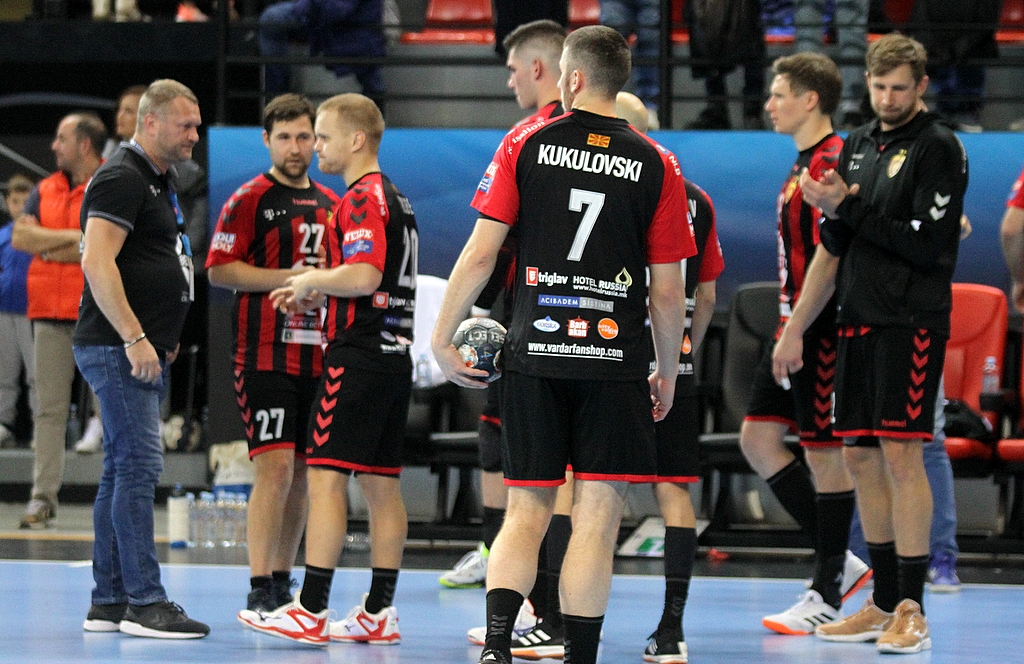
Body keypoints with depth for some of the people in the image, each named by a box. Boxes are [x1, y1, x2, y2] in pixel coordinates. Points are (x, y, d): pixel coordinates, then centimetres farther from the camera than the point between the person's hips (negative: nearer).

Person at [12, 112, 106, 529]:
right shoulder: (45, 190, 15)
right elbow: (20, 236, 3)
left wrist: (50, 248, -6)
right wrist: (72, 236, -7)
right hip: (51, 312, 4)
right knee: (49, 408, 0)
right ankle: (43, 496, -1)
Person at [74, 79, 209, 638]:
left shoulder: (156, 181, 20)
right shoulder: (122, 179, -12)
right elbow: (97, 263, -21)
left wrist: (164, 338, 23)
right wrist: (134, 337, -23)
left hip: (145, 352, 10)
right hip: (119, 350, -10)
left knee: (122, 470, 10)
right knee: (138, 466, -12)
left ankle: (107, 602, 12)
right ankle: (144, 602, -13)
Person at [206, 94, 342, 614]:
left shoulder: (330, 205, 16)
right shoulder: (250, 199, -3)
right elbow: (219, 269, -8)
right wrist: (287, 278, -16)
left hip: (317, 355, 6)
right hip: (266, 353, -6)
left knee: (302, 471, 9)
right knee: (275, 466, -13)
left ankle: (283, 580, 18)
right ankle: (260, 589, -11)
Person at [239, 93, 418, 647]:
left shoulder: (363, 197, -12)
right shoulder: (395, 198, 19)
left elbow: (363, 274, -24)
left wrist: (311, 280, -8)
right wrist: (317, 293, 17)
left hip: (358, 354, -10)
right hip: (394, 354, 10)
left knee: (326, 477, -10)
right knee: (381, 483, 9)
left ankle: (310, 611, -13)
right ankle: (379, 613, 10)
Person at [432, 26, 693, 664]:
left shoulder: (524, 144, 1)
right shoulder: (656, 165, 1)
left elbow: (480, 254, -2)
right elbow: (668, 291, 1)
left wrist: (442, 339, 7)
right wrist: (667, 373, 13)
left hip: (534, 354, 1)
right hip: (614, 362, -1)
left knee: (526, 512, 8)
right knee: (596, 516, 2)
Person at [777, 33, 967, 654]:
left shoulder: (939, 147, -6)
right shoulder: (858, 144, 16)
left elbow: (928, 243, -14)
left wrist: (849, 206, -14)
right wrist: (833, 212, -5)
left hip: (912, 321, -8)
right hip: (859, 320, 8)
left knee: (900, 453, -11)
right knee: (862, 459, 8)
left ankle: (912, 610, -10)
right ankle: (884, 605, 16)